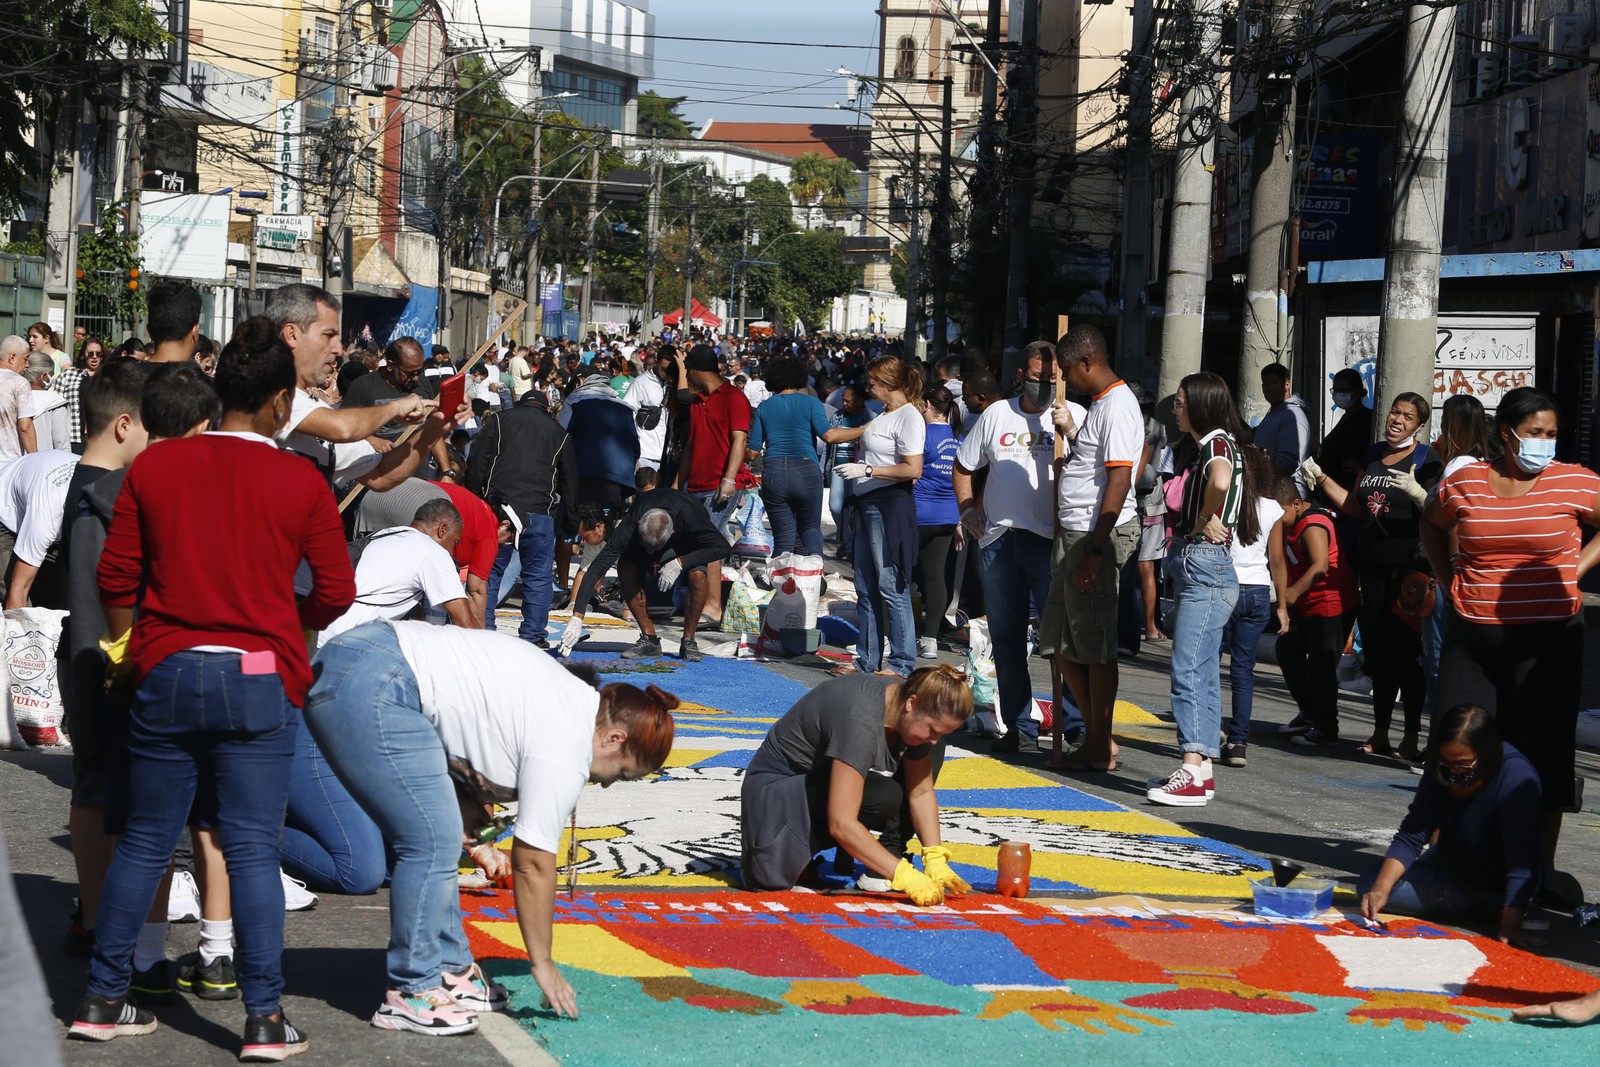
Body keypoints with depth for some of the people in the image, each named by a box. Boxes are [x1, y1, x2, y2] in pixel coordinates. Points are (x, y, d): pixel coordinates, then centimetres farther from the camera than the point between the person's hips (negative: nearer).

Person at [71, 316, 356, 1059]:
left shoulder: (155, 467, 1)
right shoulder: (301, 483, -5)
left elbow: (116, 574, 4)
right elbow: (336, 595, 1)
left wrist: (128, 651, 20)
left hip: (167, 672, 2)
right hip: (260, 682, -2)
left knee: (144, 840, 12)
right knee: (252, 850, 0)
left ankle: (103, 999, 18)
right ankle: (264, 1019, -1)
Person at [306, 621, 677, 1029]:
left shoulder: (571, 700, 18)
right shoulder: (565, 748, -9)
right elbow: (533, 864, -5)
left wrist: (474, 840, 11)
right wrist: (542, 964, 4)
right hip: (371, 691, -10)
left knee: (435, 840, 13)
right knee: (432, 843, -9)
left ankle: (450, 973, 18)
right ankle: (409, 994, -3)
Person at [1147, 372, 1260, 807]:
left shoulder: (1217, 444, -11)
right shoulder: (1210, 445, 19)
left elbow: (1220, 481, -35)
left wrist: (1205, 520, -21)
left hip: (1204, 567, -11)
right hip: (1198, 568, 11)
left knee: (1189, 670, -14)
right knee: (1203, 673, 11)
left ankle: (1192, 774, -18)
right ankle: (1202, 770, 14)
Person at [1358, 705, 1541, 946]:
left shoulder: (1516, 778, -33)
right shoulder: (1442, 769, -13)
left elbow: (1522, 861, -37)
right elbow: (1410, 837, -14)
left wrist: (1509, 926, -46)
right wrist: (1380, 888, -29)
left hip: (1494, 890, -6)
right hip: (1450, 867, 6)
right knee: (1369, 886, 0)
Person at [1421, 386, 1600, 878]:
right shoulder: (1465, 482, 4)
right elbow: (1432, 525, 23)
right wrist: (1448, 579, 12)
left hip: (1546, 638, -3)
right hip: (1472, 635, 3)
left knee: (1540, 757, 1)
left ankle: (1540, 870, 10)